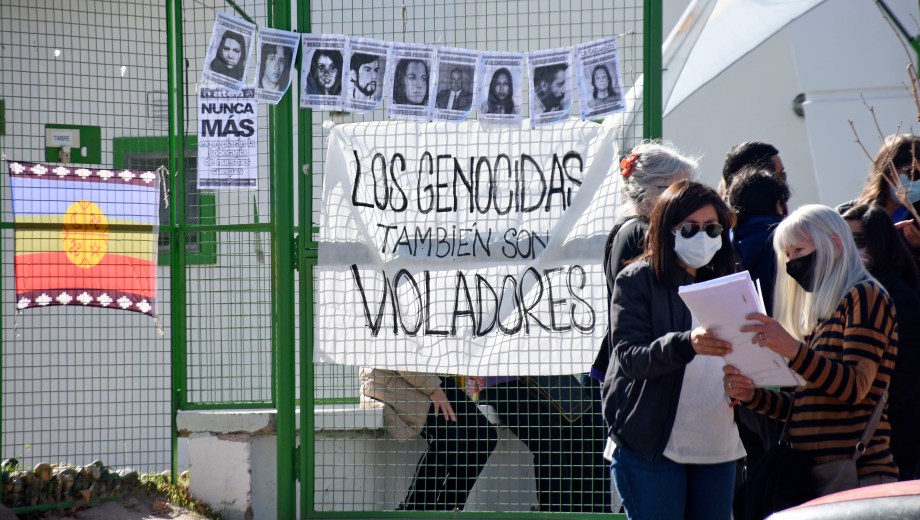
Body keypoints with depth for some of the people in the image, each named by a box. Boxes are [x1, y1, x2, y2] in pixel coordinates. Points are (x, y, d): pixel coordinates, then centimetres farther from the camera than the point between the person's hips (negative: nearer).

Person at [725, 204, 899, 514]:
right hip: (812, 475, 7)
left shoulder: (865, 296, -2)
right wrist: (751, 395, 3)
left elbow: (856, 386, -15)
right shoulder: (820, 310, 21)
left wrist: (793, 349, -27)